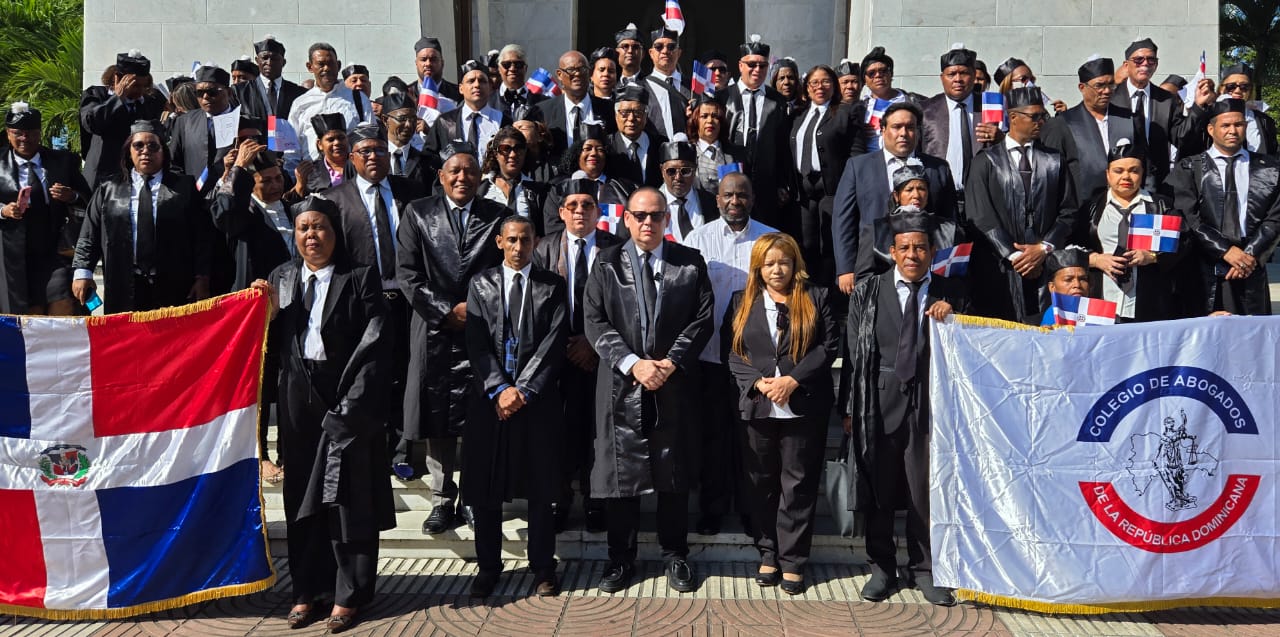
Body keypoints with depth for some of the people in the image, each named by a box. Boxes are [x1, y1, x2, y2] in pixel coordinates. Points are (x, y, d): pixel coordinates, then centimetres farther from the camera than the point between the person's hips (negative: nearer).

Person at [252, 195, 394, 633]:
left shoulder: (359, 279, -4)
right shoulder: (280, 278, 9)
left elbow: (374, 346, -10)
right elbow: (273, 345, 9)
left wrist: (349, 407, -16)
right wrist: (270, 311, -11)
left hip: (347, 399, -4)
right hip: (298, 400, 4)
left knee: (348, 497, 2)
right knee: (302, 494, 10)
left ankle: (349, 595, 12)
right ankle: (306, 590, 20)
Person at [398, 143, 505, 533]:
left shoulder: (497, 216, 7)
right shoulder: (418, 214, 7)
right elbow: (406, 273, 1)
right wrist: (446, 311, -7)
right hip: (434, 330, 1)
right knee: (436, 418, 3)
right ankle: (442, 500, 13)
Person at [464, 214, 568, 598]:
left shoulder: (552, 287, 5)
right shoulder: (481, 285, 8)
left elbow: (554, 343, -4)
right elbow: (477, 343, 0)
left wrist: (523, 389, -11)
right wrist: (499, 389, -12)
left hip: (538, 398, -1)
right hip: (490, 397, 1)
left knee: (540, 487, 6)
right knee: (485, 488, 6)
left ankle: (543, 568, 18)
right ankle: (488, 567, 21)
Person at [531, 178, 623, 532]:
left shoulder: (615, 249, 1)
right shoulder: (544, 249, 6)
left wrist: (594, 341, -8)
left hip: (599, 354, -1)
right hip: (557, 354, 1)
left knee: (596, 429, 3)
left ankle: (595, 501, 18)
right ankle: (558, 501, 17)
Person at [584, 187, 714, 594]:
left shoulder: (690, 263, 5)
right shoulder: (606, 264, 4)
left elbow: (702, 319, 1)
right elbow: (595, 322, -2)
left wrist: (671, 362, -11)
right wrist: (633, 363, -13)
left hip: (674, 383, 0)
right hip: (622, 385, 0)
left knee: (674, 472, 8)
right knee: (620, 470, 5)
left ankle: (675, 555, 23)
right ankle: (621, 559, 18)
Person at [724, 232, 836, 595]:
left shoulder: (815, 299, 5)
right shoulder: (742, 302, 10)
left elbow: (829, 345, -3)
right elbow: (731, 351, 4)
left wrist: (793, 379, -14)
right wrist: (758, 382, -12)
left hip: (803, 407, -2)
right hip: (757, 408, 2)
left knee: (798, 486, 3)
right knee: (761, 484, 9)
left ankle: (793, 562, 11)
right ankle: (768, 555, 21)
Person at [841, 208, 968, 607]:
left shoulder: (951, 294, 5)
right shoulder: (868, 292, 5)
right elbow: (854, 352, 3)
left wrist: (951, 316, -10)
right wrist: (850, 408, 0)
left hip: (929, 404, 0)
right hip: (880, 402, 0)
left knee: (925, 491, 6)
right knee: (877, 491, 9)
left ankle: (924, 569, 23)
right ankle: (882, 568, 24)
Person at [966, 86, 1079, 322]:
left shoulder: (1055, 161, 15)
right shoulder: (987, 161, 5)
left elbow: (1068, 212, 9)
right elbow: (981, 215, -3)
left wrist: (1044, 248, -6)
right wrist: (1014, 255, -9)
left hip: (1046, 266, 2)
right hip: (999, 269, -2)